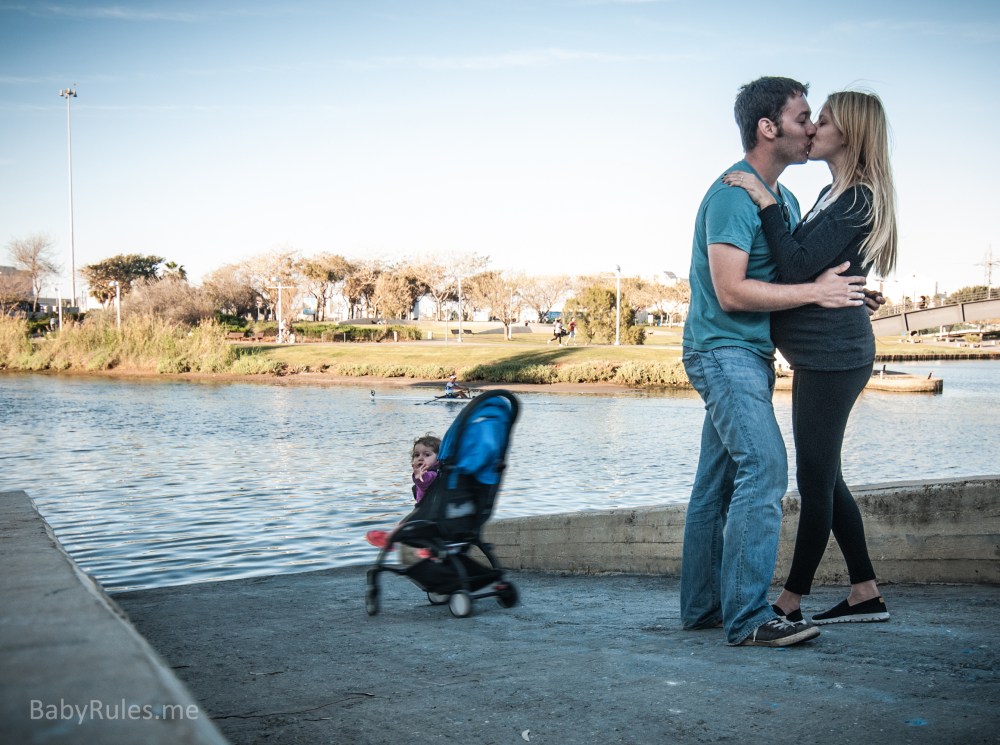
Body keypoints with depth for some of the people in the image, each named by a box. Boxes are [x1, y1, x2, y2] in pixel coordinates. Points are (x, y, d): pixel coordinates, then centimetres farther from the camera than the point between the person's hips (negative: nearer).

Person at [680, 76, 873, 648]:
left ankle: (703, 607, 18)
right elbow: (731, 292, -22)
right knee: (764, 469, -17)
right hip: (724, 350, -10)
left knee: (719, 482, 11)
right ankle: (748, 617, -14)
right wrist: (815, 292, -17)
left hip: (751, 355, 10)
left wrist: (843, 291, 5)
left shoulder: (786, 199, 16)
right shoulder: (732, 195, -15)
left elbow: (790, 274, 24)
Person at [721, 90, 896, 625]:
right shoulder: (834, 195, 16)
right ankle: (865, 594, 22)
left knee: (815, 480, -2)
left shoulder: (857, 200, -14)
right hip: (823, 355, 10)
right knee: (824, 478, 14)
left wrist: (766, 205, -20)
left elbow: (798, 268, -22)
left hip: (831, 355, -10)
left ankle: (790, 602, 7)